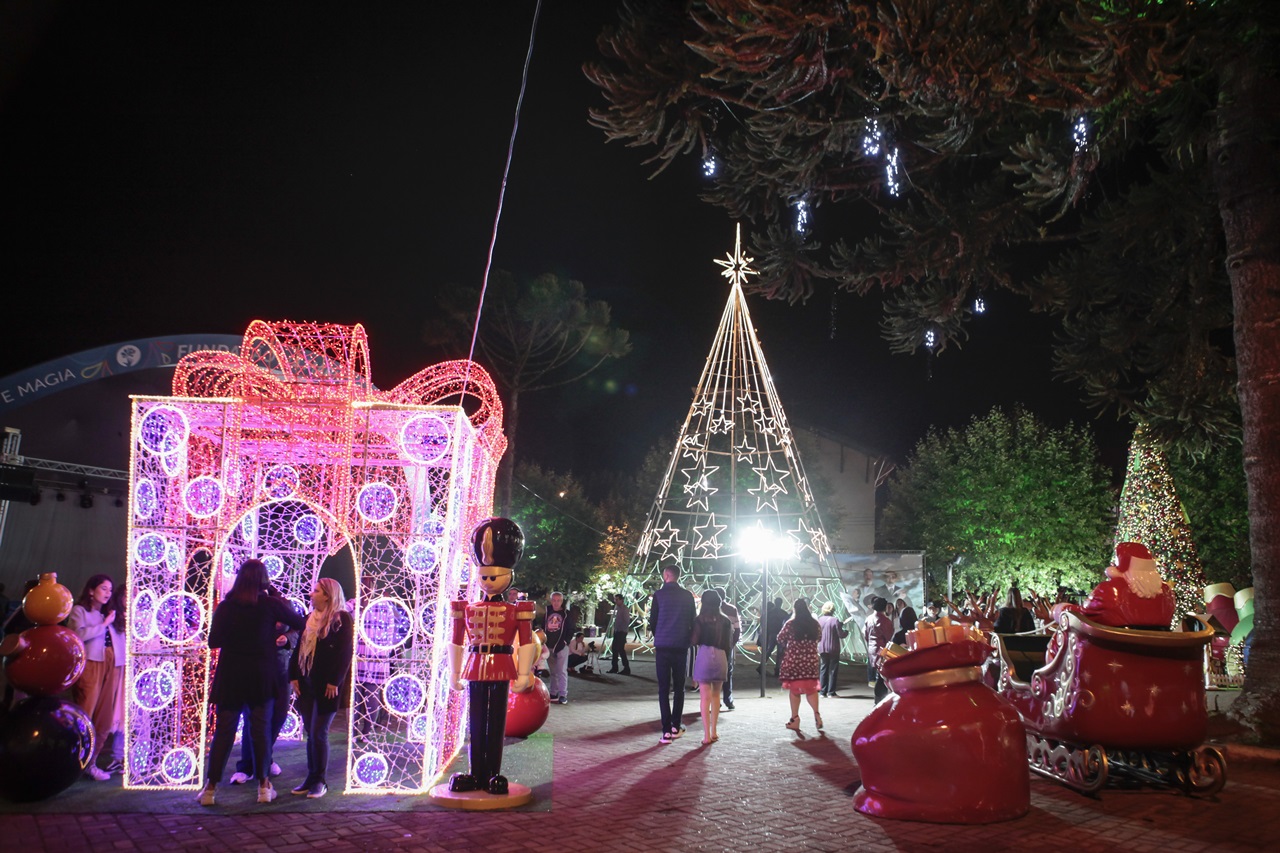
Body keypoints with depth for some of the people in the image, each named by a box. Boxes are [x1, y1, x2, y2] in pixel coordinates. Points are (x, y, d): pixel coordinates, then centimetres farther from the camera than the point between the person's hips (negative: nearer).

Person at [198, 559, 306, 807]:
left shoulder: (225, 607, -2)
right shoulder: (271, 605, -7)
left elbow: (213, 641, 2)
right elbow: (302, 624, 0)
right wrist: (286, 605, 17)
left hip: (229, 677, 1)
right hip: (261, 677, -1)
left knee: (223, 731, 7)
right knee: (260, 730, 7)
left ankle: (210, 787, 8)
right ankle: (263, 785, 11)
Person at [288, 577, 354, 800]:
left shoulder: (342, 619, -7)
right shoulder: (309, 618, 16)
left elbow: (345, 652, -13)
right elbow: (299, 649, 17)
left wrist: (334, 681, -17)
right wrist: (294, 676, 8)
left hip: (326, 687, -7)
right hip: (306, 685, 7)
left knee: (318, 733, -4)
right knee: (310, 733, 9)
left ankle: (320, 781, 7)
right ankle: (311, 777, 18)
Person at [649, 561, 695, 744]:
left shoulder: (659, 594, -5)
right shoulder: (687, 596, 2)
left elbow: (653, 621, 0)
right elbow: (692, 621, 5)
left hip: (662, 646, -2)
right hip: (681, 646, 2)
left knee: (664, 689, 1)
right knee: (679, 688, 14)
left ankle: (666, 731, -4)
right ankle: (675, 727, 13)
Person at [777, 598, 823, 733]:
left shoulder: (791, 624, -10)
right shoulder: (814, 623, 0)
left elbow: (780, 639, -5)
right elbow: (819, 637, 15)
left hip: (793, 659, -3)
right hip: (811, 659, 3)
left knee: (794, 689, 7)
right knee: (810, 688, 11)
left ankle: (795, 718, 8)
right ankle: (816, 713, -6)